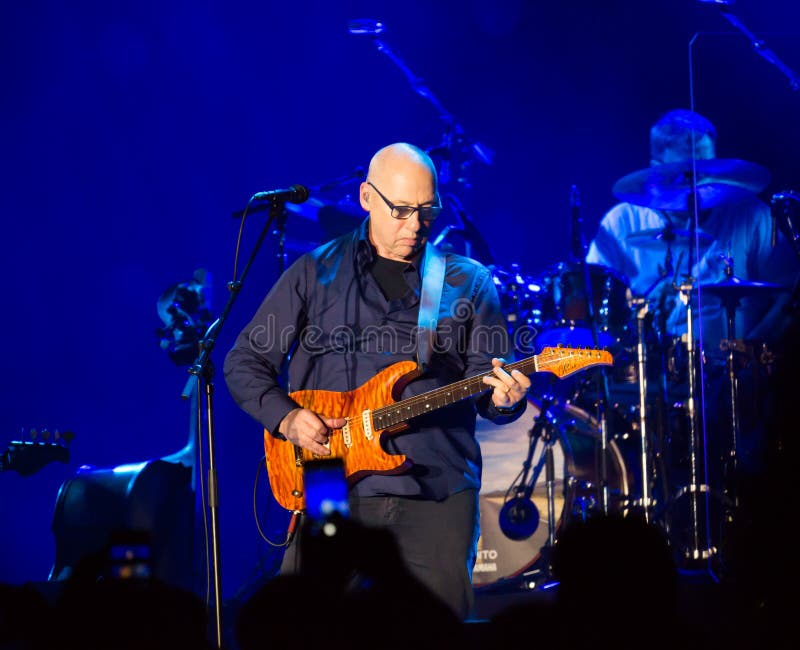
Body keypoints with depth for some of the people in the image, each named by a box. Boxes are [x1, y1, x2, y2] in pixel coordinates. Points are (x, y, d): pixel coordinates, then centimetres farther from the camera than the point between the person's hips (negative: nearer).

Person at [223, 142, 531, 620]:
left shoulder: (468, 283, 11)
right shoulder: (316, 273, 9)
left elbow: (488, 389, 8)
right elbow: (245, 363, 11)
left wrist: (504, 396, -16)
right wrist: (286, 418, -6)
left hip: (438, 493, 1)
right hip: (336, 486, 0)